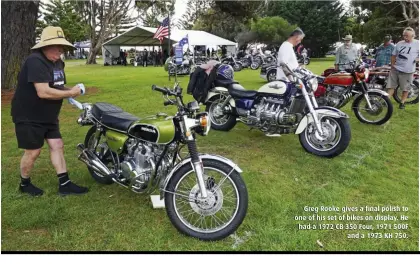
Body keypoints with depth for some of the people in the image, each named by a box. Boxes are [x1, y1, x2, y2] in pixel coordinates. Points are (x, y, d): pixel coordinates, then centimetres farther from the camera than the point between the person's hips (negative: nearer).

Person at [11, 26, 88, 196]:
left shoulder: (58, 62, 8)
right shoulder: (35, 61, -23)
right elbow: (43, 92, -32)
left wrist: (70, 91, -2)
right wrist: (70, 93, -23)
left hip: (48, 117, 9)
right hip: (29, 117, -8)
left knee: (57, 146, 5)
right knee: (33, 152, 1)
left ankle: (64, 184, 11)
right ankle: (24, 184, 26)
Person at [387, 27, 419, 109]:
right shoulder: (399, 43, 6)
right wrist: (392, 65, 9)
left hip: (407, 71, -3)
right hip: (395, 69, 3)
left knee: (405, 88, 8)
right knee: (391, 86, 2)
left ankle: (402, 102, 23)